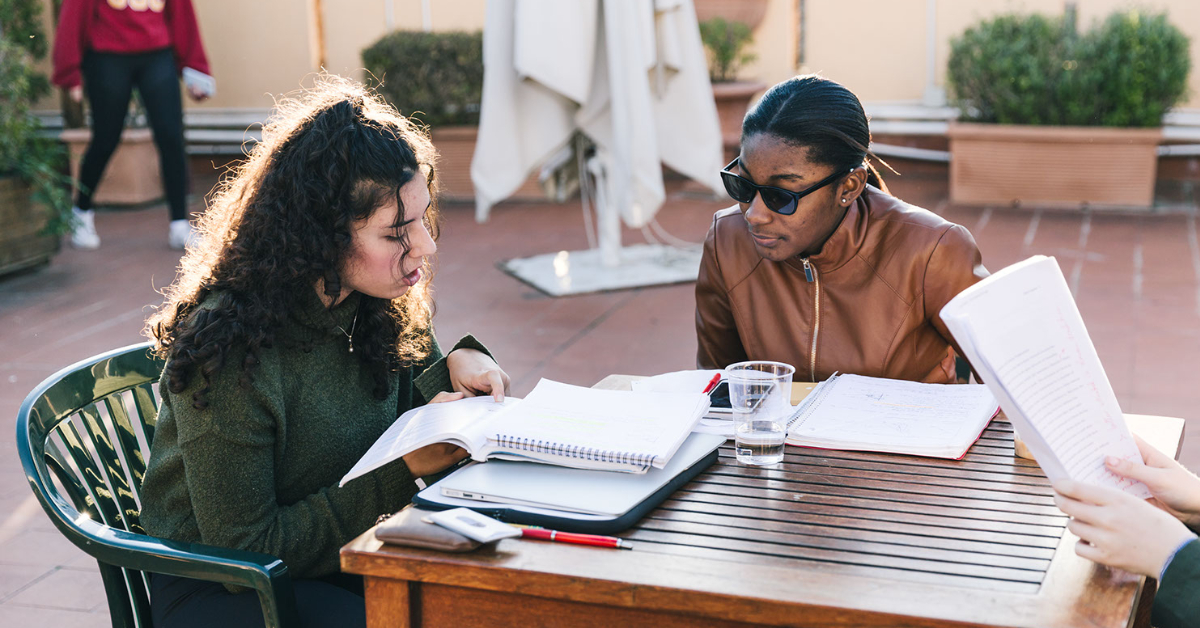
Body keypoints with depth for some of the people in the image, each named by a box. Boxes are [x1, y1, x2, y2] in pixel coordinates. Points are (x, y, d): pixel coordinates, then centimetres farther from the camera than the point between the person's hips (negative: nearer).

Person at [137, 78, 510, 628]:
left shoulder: (375, 305, -4)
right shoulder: (229, 349, -25)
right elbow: (244, 548, -20)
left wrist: (455, 366, -10)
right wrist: (403, 471, -24)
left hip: (342, 556, 7)